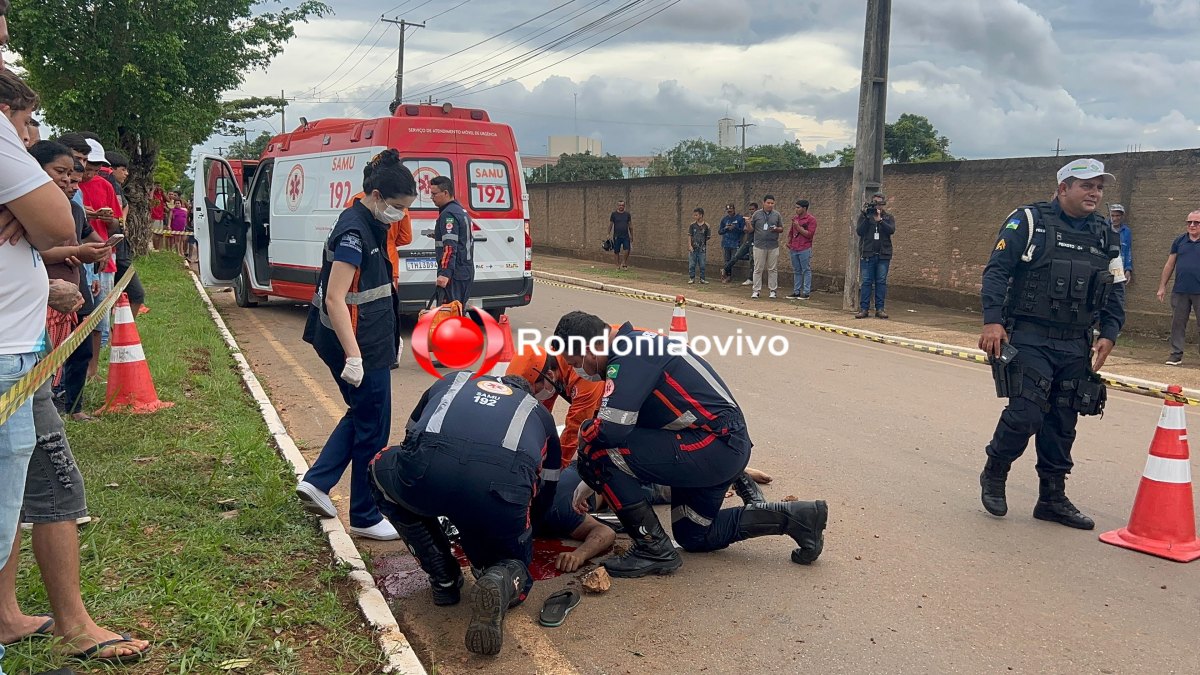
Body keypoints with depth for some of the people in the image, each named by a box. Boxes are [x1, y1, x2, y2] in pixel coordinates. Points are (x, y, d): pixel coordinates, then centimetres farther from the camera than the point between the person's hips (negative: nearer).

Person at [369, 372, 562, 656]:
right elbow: (543, 500, 39)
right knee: (514, 571, 30)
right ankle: (501, 583, -7)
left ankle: (443, 580, 29)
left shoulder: (452, 381, 37)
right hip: (502, 490, 0)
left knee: (382, 470, 37)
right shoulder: (539, 412, 34)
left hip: (426, 474, 0)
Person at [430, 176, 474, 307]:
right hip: (466, 271, 10)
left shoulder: (448, 214, -14)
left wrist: (445, 273, -31)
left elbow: (450, 247, -25)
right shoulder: (461, 211, 17)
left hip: (455, 275, -10)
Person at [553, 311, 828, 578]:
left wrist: (584, 434, -4)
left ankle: (654, 549, -4)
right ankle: (791, 517, 22)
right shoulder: (638, 343, 12)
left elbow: (612, 429, -28)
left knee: (599, 448, -15)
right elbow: (630, 420, 19)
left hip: (713, 446, -11)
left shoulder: (628, 357, -19)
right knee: (694, 536, 25)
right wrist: (593, 481, 20)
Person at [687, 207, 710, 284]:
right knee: (691, 264, 3)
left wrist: (706, 248, 6)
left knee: (702, 265, 5)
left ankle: (702, 279, 14)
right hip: (693, 249, 1)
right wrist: (689, 246, -8)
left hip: (702, 249, -1)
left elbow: (707, 239, 4)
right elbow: (689, 236, 1)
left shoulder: (706, 226, -2)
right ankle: (692, 278, 12)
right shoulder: (692, 225, 1)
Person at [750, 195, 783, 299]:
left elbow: (781, 229, 11)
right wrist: (748, 223, -15)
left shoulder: (776, 215, 7)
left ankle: (773, 290, 12)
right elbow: (751, 229, 5)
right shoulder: (757, 214, 4)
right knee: (758, 269, 1)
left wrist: (776, 229, -11)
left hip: (773, 246, 1)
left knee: (773, 269, 5)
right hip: (759, 246, -1)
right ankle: (756, 291, 5)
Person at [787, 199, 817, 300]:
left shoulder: (811, 219, -5)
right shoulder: (795, 218, 15)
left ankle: (806, 293, -1)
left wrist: (798, 227, -14)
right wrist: (788, 242, 10)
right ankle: (796, 292, 15)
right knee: (796, 271, 10)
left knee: (806, 271, -2)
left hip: (805, 250, -7)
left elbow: (809, 234, -13)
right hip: (794, 249, 7)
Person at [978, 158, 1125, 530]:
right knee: (1026, 413, -13)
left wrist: (1108, 334, 5)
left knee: (1062, 423, 10)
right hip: (1027, 339, -6)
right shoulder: (1029, 221, -5)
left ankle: (1052, 498, 22)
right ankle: (993, 476, 12)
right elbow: (996, 271, -9)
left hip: (1075, 346, 6)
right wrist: (992, 320, -18)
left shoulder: (1106, 236, 12)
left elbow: (1115, 292, 17)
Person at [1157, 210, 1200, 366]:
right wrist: (1162, 287, 9)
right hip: (1179, 291, 3)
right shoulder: (1179, 241, 9)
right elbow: (1169, 265, 12)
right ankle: (1176, 354, 12)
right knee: (1177, 323, 5)